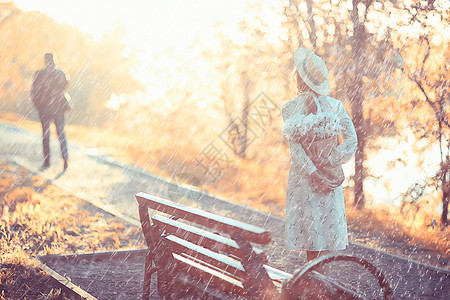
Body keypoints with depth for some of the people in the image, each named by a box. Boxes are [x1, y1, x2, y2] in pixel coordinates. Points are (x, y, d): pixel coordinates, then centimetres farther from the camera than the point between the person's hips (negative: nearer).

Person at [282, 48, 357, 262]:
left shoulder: (291, 108, -6)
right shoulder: (335, 105, 3)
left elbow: (295, 146, -14)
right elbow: (351, 140, -4)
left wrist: (313, 173, -13)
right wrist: (330, 163, -4)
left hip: (303, 177, -3)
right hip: (331, 176, 3)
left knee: (309, 230, 5)